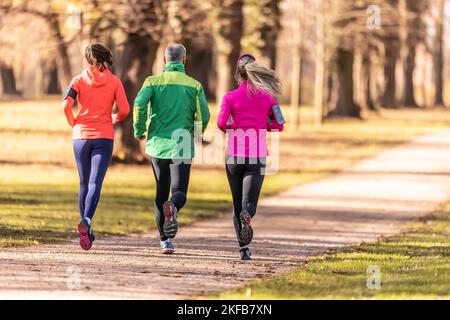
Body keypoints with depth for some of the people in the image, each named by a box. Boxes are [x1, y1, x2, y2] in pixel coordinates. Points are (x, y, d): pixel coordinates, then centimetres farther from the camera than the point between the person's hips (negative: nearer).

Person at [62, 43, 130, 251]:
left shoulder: (79, 80, 2)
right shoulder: (114, 82, 1)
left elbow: (66, 105, -11)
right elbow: (124, 110, -6)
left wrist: (73, 123, 7)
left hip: (81, 136, 1)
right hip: (104, 137, -1)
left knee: (84, 184, 14)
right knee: (95, 183, -9)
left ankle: (87, 232, 18)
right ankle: (86, 221, -34)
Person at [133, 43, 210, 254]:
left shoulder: (153, 81, 3)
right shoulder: (194, 85, 3)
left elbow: (139, 104, -12)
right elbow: (204, 116, -2)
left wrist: (139, 131, 2)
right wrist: (196, 134, 19)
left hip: (157, 143, 2)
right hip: (182, 145, -1)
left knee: (161, 192, 15)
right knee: (179, 192, -2)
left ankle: (165, 240, 13)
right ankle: (172, 208, -39)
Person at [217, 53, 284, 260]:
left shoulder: (230, 97, -1)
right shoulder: (267, 97, 4)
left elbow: (221, 122, -13)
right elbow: (278, 125, 2)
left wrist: (231, 128, 8)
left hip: (234, 156, 0)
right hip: (257, 156, 0)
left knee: (237, 203, 12)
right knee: (249, 202, -6)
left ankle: (244, 249, 7)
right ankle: (247, 216, -43)